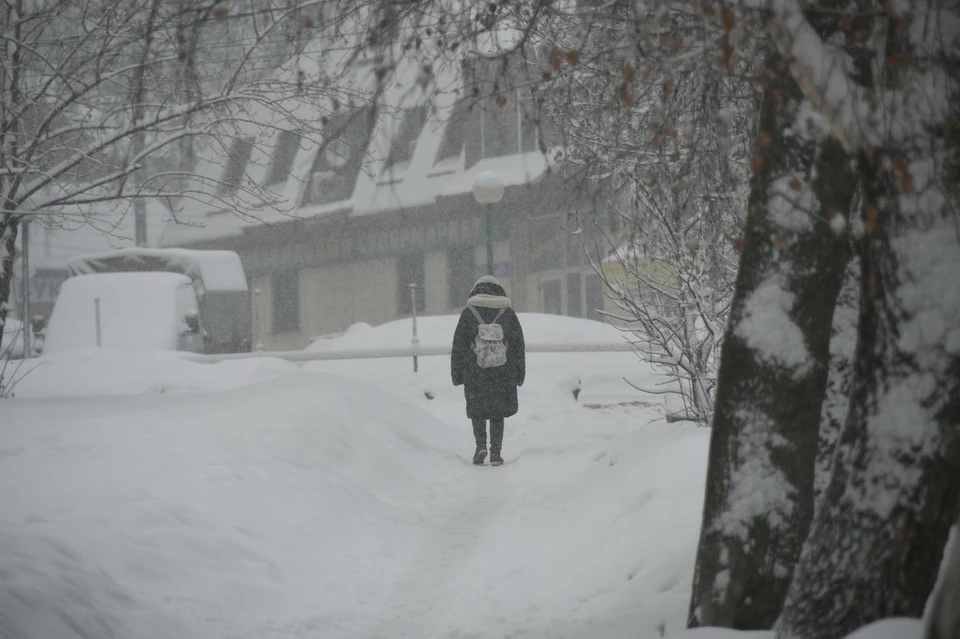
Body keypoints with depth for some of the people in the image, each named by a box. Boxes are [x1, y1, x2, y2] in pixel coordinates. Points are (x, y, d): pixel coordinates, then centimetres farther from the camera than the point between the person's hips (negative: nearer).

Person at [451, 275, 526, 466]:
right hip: (503, 375, 1)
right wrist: (519, 374, 15)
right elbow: (519, 345, 8)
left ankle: (481, 444, -6)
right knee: (497, 414, 10)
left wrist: (456, 373, 7)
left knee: (477, 410, 13)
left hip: (475, 374, -1)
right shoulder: (508, 314, 4)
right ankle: (496, 453, 4)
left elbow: (458, 346, 1)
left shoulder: (468, 313, 0)